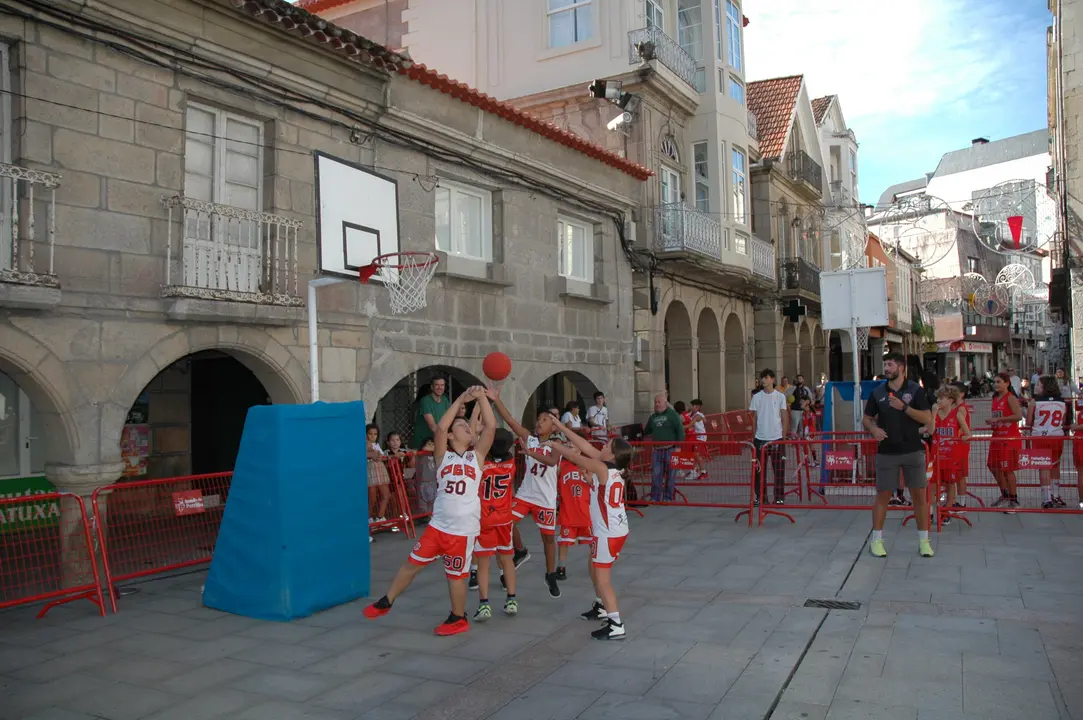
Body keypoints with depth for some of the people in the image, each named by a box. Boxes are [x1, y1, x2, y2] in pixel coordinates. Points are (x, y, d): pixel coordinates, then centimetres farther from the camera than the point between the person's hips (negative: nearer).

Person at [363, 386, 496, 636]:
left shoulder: (477, 455, 3)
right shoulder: (443, 456, 3)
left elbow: (491, 427, -7)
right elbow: (440, 428, -12)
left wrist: (482, 397, -10)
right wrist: (461, 400, -11)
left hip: (464, 528, -2)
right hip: (438, 524, 2)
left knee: (455, 575, 7)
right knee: (412, 563, 12)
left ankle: (458, 619, 28)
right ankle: (386, 602, 32)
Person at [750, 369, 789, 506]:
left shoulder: (780, 396, 1)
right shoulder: (756, 397, 5)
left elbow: (785, 418, 2)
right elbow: (754, 418, 9)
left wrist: (784, 435, -4)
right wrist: (753, 435, 3)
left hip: (776, 438, -2)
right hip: (760, 438, 2)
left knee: (779, 470, 1)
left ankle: (779, 497, 9)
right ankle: (760, 496, 14)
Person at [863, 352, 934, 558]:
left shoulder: (915, 390, -1)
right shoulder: (877, 392, 5)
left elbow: (927, 419, -8)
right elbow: (866, 419, 11)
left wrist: (904, 407, -19)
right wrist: (873, 428, -11)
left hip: (913, 450, -1)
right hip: (886, 452, 1)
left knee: (919, 495, 3)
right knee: (882, 495, 4)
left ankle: (924, 540, 14)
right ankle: (876, 540, 13)